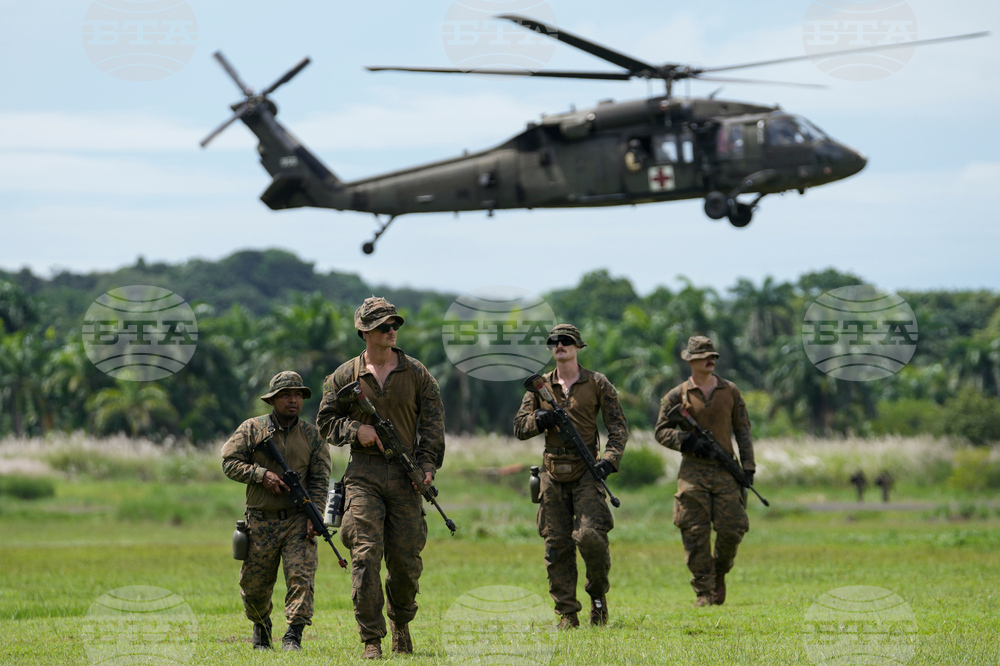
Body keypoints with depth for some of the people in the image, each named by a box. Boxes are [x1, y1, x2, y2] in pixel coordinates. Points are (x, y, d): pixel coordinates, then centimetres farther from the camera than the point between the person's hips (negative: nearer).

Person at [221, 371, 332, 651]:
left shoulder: (312, 435, 5)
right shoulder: (252, 429, 1)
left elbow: (320, 480, 2)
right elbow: (230, 463, 0)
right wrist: (261, 474, -15)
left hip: (298, 520, 0)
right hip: (261, 522, 0)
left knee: (301, 576, -17)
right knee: (254, 585, 8)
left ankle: (293, 635, -15)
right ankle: (261, 625, 36)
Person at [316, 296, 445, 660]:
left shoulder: (416, 373, 7)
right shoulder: (346, 376, 5)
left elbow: (433, 421, 7)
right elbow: (325, 420, 10)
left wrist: (428, 463, -5)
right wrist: (355, 430, -9)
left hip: (405, 478, 1)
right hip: (364, 475, -1)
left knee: (406, 561, 2)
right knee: (366, 555, -12)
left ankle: (401, 623, 29)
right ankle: (371, 640, -9)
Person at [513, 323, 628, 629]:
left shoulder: (597, 383, 4)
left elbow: (618, 426, 3)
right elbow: (519, 428, 12)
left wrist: (610, 460, -13)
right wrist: (539, 420, -9)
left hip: (586, 470, -3)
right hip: (553, 472, 3)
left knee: (590, 536, -16)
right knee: (557, 545, 0)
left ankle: (598, 594, 9)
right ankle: (567, 614, 6)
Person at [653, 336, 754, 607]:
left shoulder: (730, 391, 10)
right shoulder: (678, 395, 4)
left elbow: (743, 430, 13)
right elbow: (661, 431, 6)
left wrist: (748, 466, 6)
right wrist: (686, 440, -12)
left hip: (726, 471, 2)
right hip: (693, 471, -2)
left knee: (732, 529, -5)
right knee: (695, 534, -5)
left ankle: (719, 573, 23)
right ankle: (704, 591, 1)